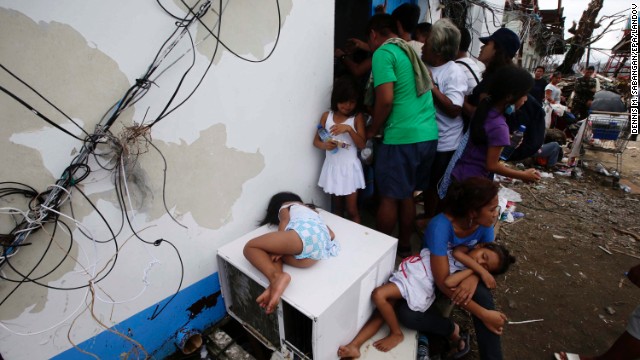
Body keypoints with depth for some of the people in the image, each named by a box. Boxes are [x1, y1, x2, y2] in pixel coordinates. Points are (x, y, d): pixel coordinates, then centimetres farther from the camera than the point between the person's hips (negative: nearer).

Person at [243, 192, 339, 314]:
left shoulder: (284, 206, 31)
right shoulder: (312, 210, 45)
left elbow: (285, 221, 6)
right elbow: (331, 234, 31)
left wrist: (278, 247, -4)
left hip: (303, 232, -6)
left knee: (250, 247, 7)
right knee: (272, 254, 18)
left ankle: (276, 276, -22)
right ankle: (276, 285, -15)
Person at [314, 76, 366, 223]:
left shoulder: (357, 117, -5)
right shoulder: (327, 116, 1)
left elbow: (362, 145, -11)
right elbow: (316, 141, 4)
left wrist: (349, 129, -26)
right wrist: (324, 145, -19)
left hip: (350, 168, -3)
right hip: (332, 167, 3)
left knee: (352, 210, 4)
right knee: (336, 208, 17)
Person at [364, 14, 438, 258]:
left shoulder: (383, 53, -6)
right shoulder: (409, 51, 20)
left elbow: (385, 100, -17)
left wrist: (372, 130, -1)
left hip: (402, 137, -8)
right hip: (428, 135, 8)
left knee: (389, 197, 4)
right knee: (407, 195, 17)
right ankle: (404, 246, 30)